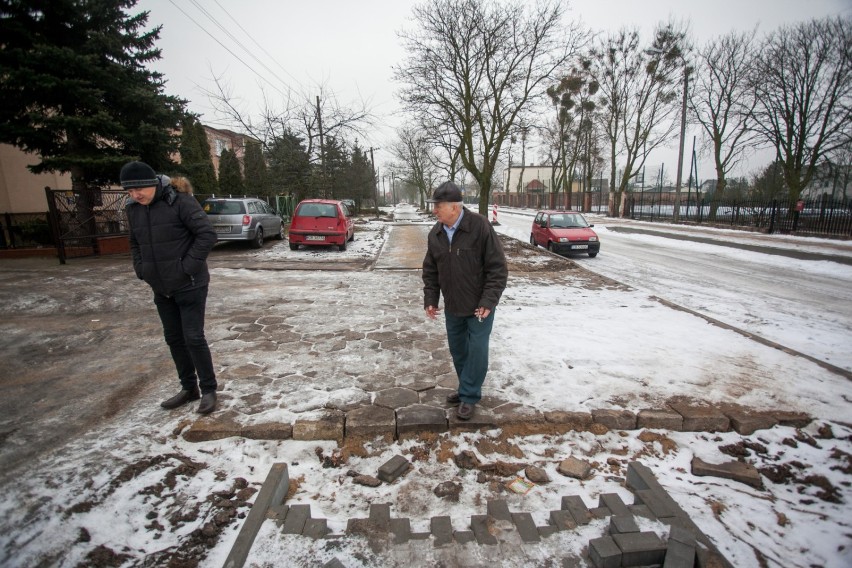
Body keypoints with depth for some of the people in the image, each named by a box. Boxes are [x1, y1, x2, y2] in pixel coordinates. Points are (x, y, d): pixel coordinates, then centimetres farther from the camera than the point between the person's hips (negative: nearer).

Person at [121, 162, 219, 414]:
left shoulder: (180, 202, -16)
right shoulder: (133, 209, 7)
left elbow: (207, 234, -19)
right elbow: (135, 243, 21)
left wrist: (188, 267, -20)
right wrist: (141, 270, 7)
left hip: (190, 286, -7)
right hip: (161, 289, 7)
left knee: (193, 338, -4)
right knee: (174, 338, 14)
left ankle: (208, 389, 12)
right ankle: (189, 387, 28)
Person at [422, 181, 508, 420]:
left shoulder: (480, 226, -20)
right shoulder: (435, 233, -2)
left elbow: (497, 267, -18)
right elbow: (430, 270, 7)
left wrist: (488, 301, -22)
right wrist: (430, 299, 0)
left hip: (479, 306, -6)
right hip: (452, 306, 6)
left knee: (476, 350, 2)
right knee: (457, 349, 16)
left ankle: (469, 396, 18)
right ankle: (467, 388, 35)